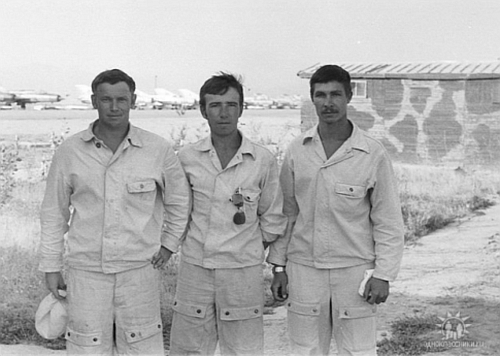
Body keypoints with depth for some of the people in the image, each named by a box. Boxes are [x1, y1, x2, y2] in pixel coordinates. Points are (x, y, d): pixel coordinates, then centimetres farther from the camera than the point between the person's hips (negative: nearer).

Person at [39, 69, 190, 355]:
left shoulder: (158, 149, -4)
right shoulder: (70, 151, -2)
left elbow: (179, 201, 11)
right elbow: (55, 211, 6)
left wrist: (168, 244, 7)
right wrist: (51, 266, 6)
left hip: (140, 269, 0)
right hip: (86, 269, 1)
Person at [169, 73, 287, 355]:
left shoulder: (264, 160, -4)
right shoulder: (187, 158, -1)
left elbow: (272, 218, 6)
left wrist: (249, 250, 6)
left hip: (243, 271, -1)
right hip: (195, 267, 2)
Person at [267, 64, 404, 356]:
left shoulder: (373, 153, -6)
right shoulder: (297, 151, 2)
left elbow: (389, 221, -3)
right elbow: (286, 212, 9)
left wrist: (383, 275, -7)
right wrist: (279, 266, 7)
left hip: (354, 270, -2)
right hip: (304, 269, 3)